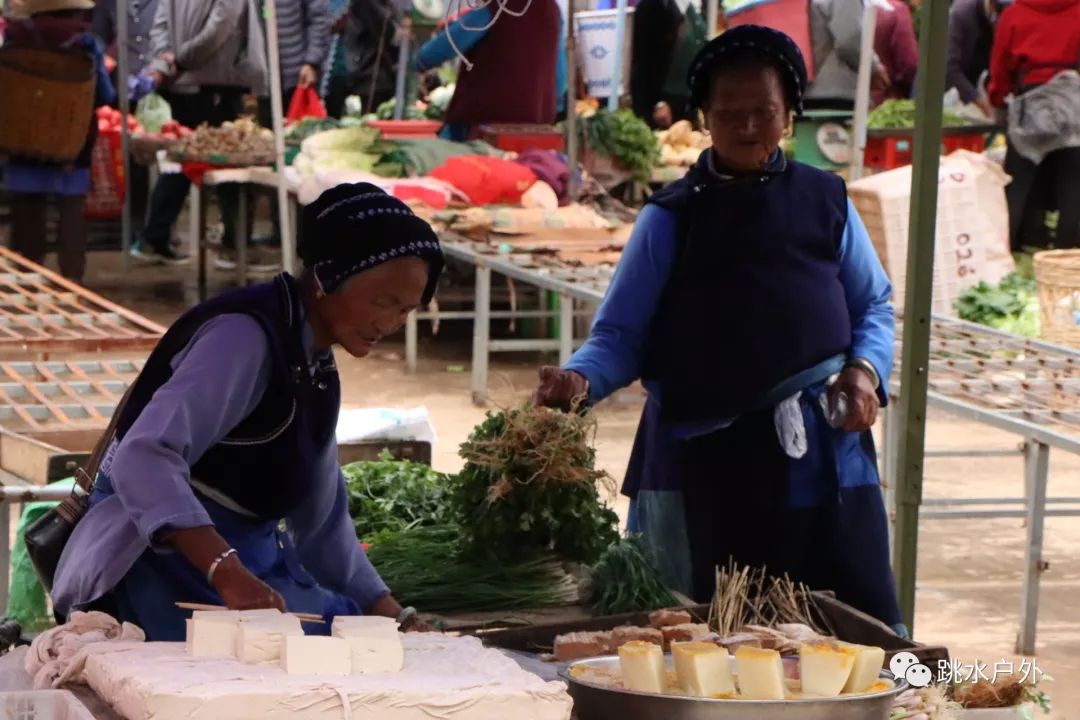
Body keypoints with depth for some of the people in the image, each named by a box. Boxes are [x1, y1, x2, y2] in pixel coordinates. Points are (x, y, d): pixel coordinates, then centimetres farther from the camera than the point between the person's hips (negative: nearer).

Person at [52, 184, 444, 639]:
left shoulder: (317, 366, 12)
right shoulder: (246, 336, -19)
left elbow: (321, 520, 21)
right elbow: (144, 458, -33)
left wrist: (394, 619, 15)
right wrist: (228, 573, -45)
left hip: (248, 556, 9)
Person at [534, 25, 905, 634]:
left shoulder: (825, 202, 10)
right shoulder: (672, 218, 4)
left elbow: (873, 306, 15)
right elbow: (622, 335, 1)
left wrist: (865, 369, -5)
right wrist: (580, 379, -19)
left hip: (830, 452, 1)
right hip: (711, 466, -1)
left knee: (868, 626, -2)